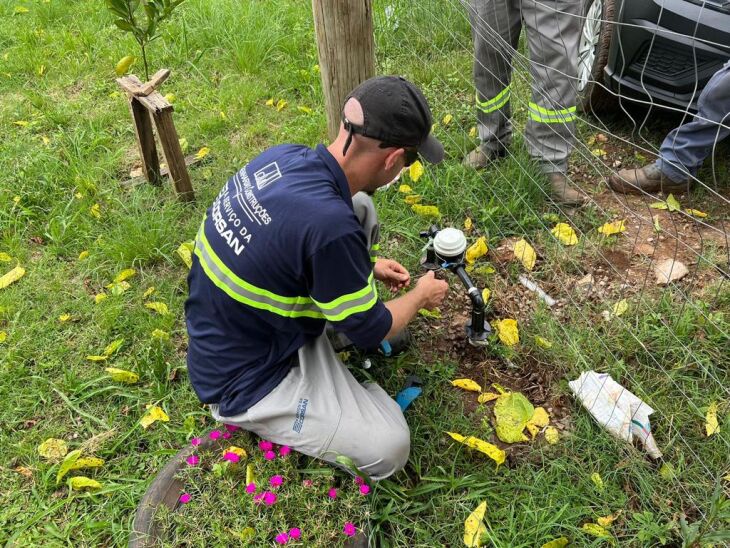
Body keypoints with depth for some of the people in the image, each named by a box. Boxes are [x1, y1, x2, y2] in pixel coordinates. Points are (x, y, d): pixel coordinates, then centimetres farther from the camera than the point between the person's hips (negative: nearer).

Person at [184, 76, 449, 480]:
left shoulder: (284, 156, -11)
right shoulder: (331, 226, -36)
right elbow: (368, 330, -17)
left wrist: (366, 266, 14)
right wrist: (421, 296, 3)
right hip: (246, 383, -7)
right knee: (388, 448, -8)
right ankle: (261, 419, 5)